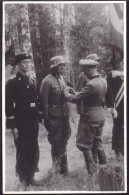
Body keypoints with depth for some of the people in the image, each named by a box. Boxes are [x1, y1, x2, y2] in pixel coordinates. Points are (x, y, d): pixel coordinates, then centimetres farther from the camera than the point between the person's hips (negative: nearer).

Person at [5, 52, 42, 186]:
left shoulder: (33, 81, 10)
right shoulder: (12, 82, -7)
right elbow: (8, 105, -9)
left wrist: (39, 117, 10)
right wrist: (12, 126, -13)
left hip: (33, 121, 5)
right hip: (20, 122, -5)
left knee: (33, 150, 10)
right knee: (22, 150, 2)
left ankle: (30, 177, 25)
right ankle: (23, 180, 16)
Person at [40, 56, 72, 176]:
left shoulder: (63, 79, 11)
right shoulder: (47, 81, -13)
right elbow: (44, 102, -14)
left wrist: (67, 114, 15)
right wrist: (46, 119, -16)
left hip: (64, 115, 8)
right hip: (54, 116, -7)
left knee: (63, 142, 15)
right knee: (56, 143, 1)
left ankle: (63, 169, 28)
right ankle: (57, 170, 15)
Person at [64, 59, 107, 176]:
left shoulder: (91, 85, -24)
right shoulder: (103, 81, 2)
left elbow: (75, 99, -22)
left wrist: (66, 92, -2)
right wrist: (78, 93, 14)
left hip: (90, 117, -8)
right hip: (101, 115, 8)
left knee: (85, 145, 4)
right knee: (98, 143, 20)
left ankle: (92, 173, 7)